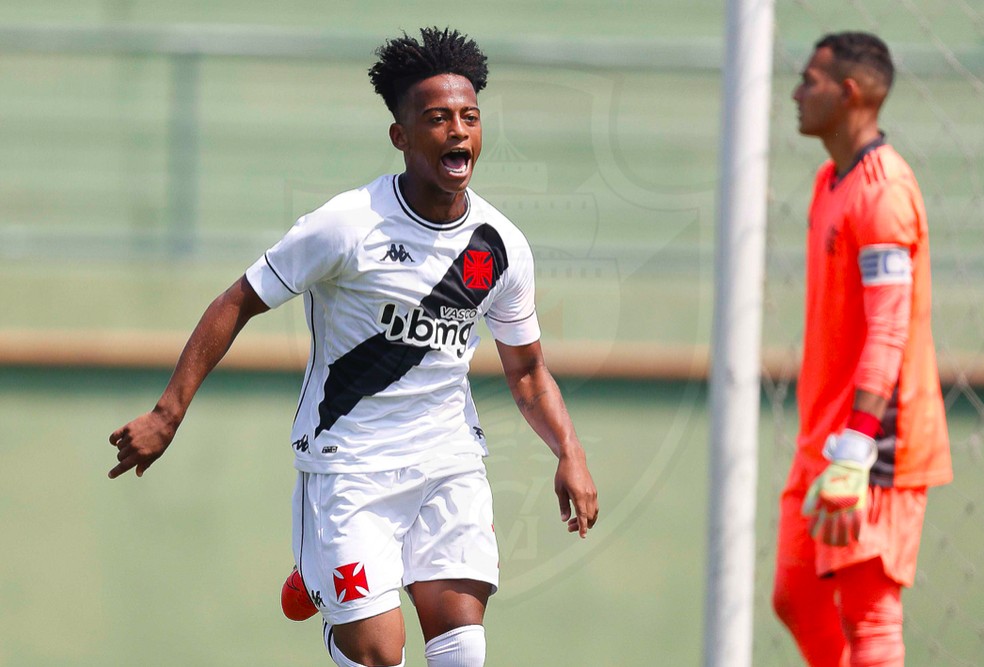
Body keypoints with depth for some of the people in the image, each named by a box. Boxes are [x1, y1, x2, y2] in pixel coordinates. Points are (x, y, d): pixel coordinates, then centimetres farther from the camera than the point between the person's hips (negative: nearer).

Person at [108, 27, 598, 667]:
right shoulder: (350, 225, -14)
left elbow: (527, 372, 13)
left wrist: (570, 453, -4)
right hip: (348, 464, -4)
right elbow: (237, 304, -7)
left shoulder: (503, 247, 0)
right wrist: (167, 415, -12)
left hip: (449, 462, 4)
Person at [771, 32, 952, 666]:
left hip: (874, 446, -10)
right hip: (823, 439, 10)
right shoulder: (832, 182, 15)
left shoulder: (883, 191, -17)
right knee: (797, 598, 12)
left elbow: (887, 334, -22)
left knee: (868, 615, -6)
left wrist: (852, 459, -26)